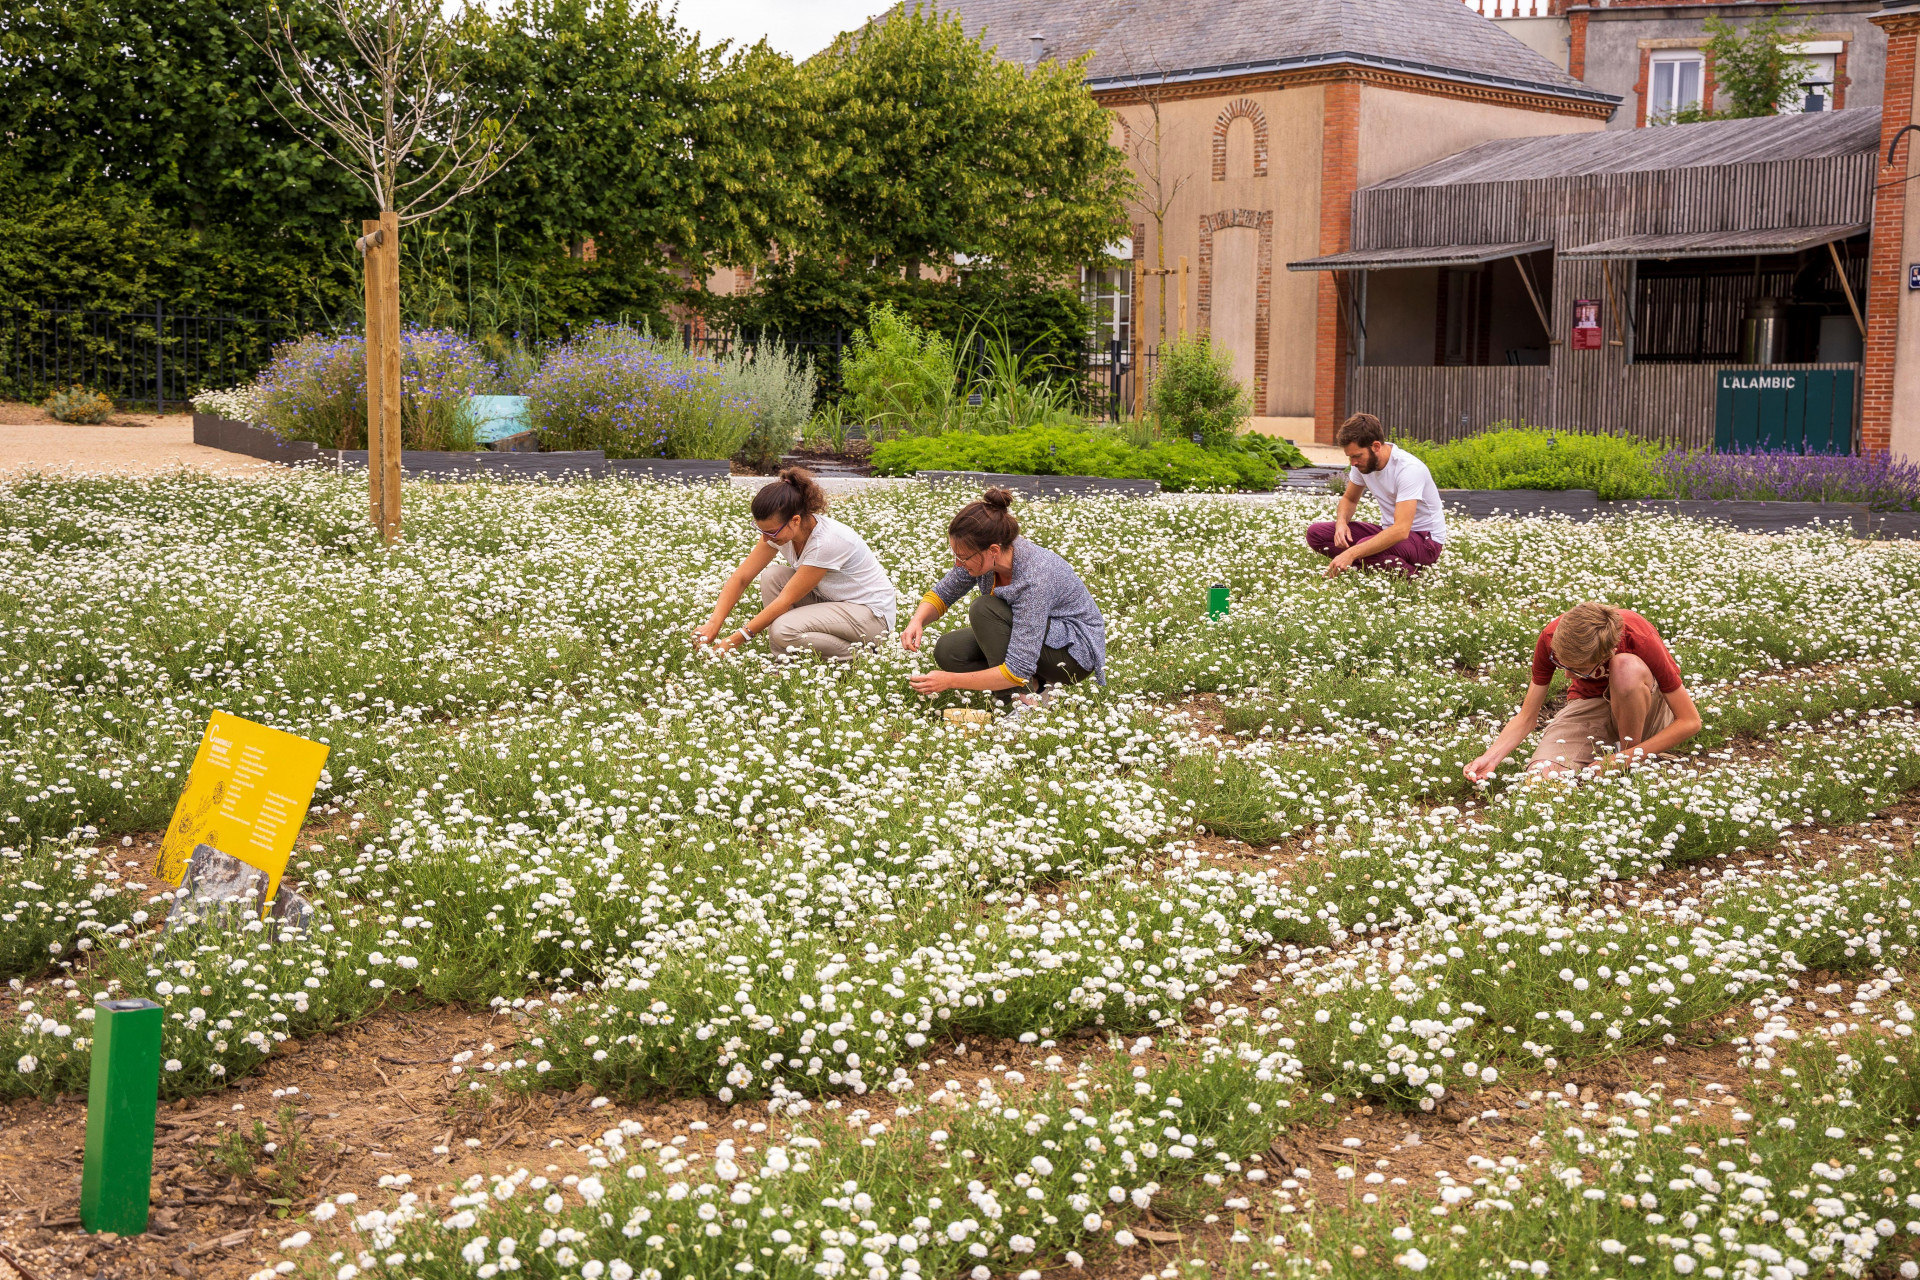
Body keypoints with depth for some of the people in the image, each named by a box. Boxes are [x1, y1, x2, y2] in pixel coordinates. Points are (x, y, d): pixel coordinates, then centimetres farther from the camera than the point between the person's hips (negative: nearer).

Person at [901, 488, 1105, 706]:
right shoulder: (982, 555, -15)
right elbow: (943, 592, 5)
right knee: (947, 650, -8)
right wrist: (918, 620, -17)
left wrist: (951, 680, -31)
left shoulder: (1034, 578, -36)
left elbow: (1018, 670, -36)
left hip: (1075, 650, -8)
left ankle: (1027, 699, -17)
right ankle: (1036, 685, -1)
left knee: (985, 609, -28)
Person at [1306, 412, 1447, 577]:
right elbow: (1349, 499, 16)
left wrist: (1351, 553, -43)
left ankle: (1410, 574, -11)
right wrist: (1341, 522, -9)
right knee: (1315, 533, -7)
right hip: (1390, 531, 8)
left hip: (1425, 539, -8)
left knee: (1365, 547, -39)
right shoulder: (1363, 461, -4)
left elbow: (1401, 530, -37)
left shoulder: (1408, 469, -28)